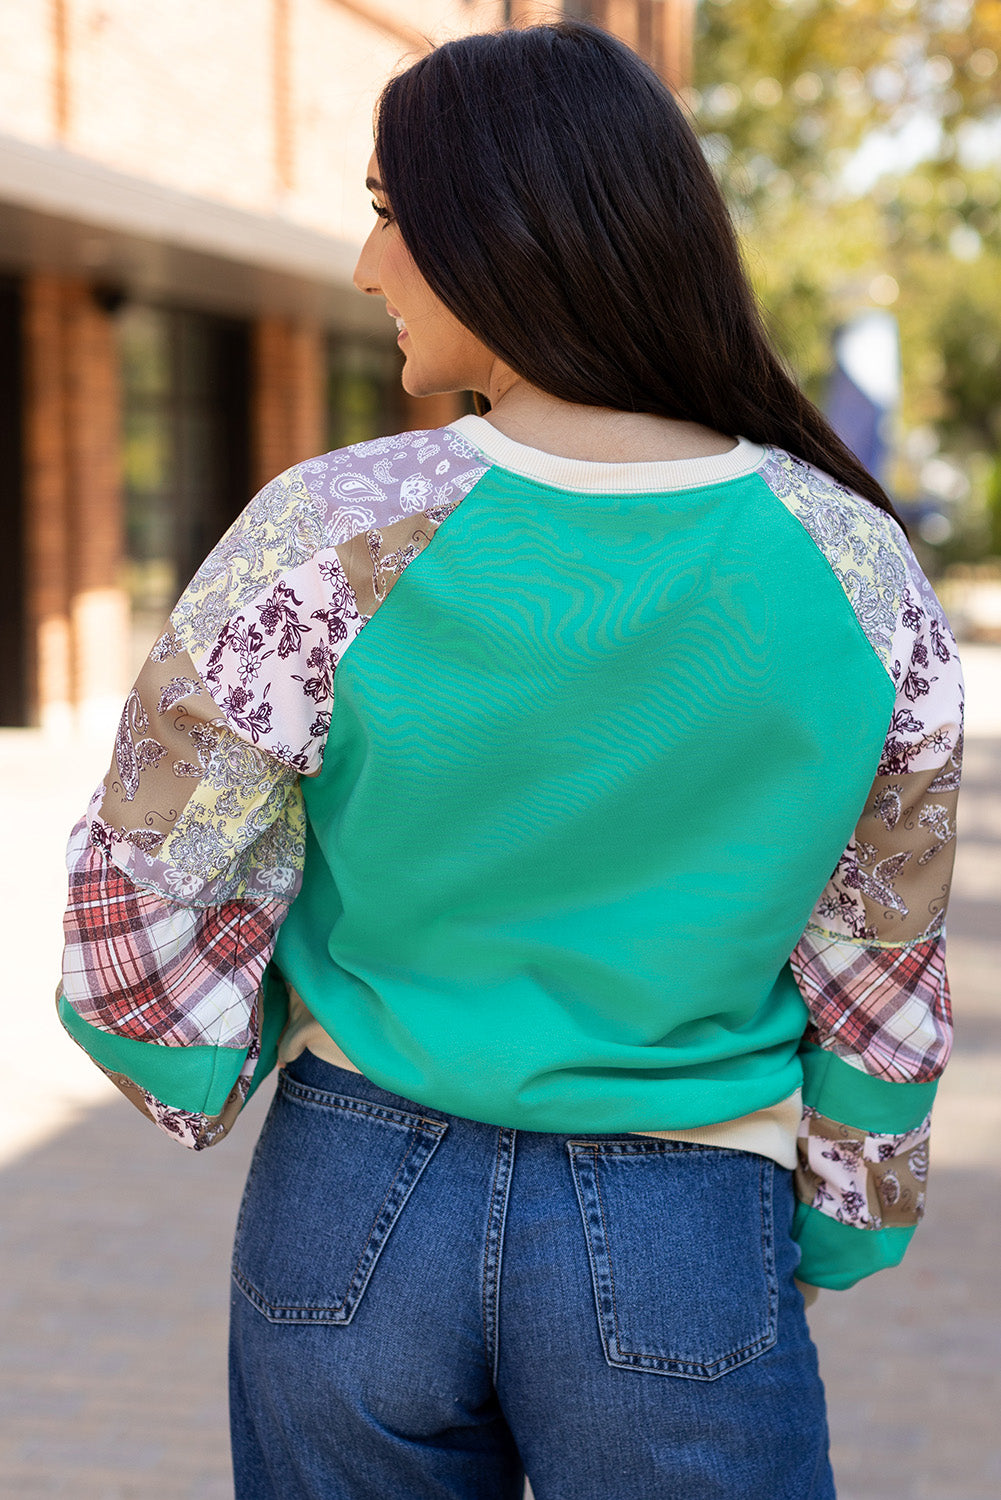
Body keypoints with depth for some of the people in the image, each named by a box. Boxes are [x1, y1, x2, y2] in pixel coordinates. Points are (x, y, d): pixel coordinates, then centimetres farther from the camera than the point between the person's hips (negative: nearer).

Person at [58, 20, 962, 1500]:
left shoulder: (334, 541, -15)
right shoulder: (861, 576, -9)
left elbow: (143, 888, -8)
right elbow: (879, 974, -1)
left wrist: (210, 1076, 12)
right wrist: (835, 1227, 15)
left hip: (355, 1211, 1)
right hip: (679, 1251, 0)